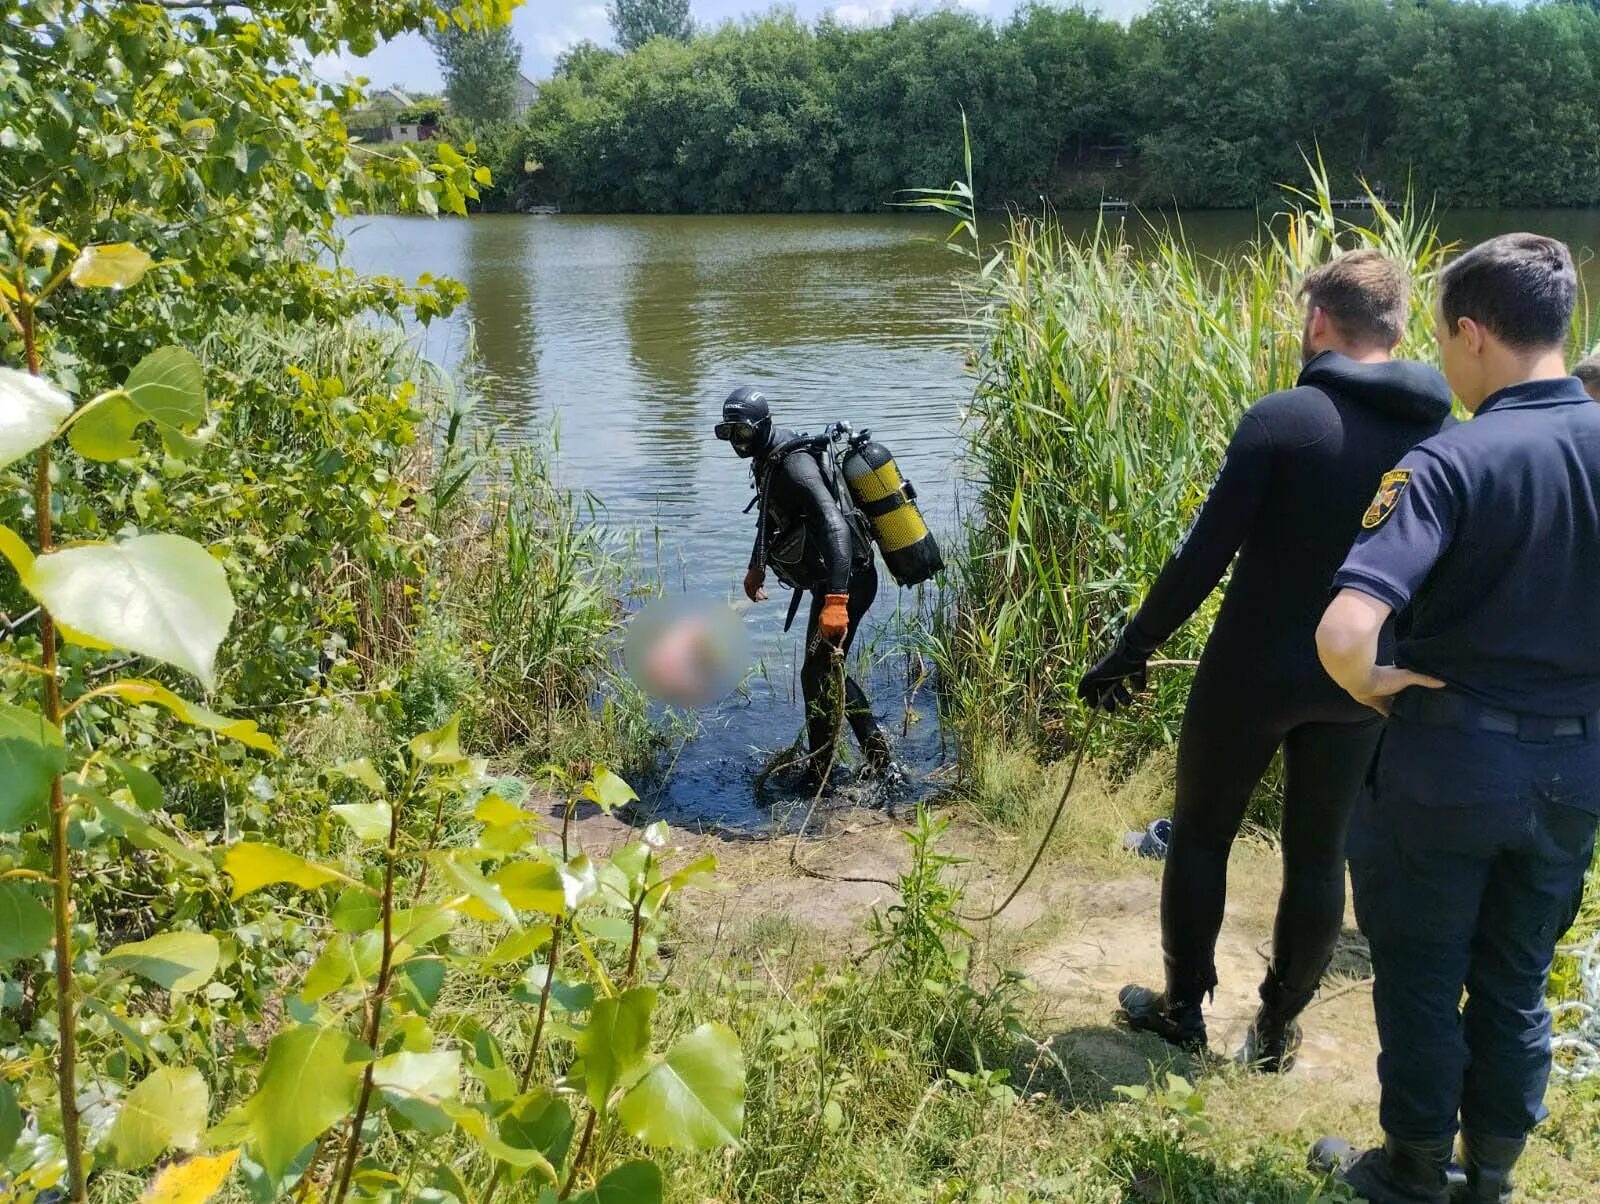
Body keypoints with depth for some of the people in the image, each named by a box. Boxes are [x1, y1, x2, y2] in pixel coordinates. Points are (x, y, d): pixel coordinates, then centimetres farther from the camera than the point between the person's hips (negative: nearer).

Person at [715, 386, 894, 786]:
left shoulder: (793, 465, -22)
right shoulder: (768, 460, 11)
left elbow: (835, 527, -33)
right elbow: (771, 519, 30)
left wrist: (836, 600, -41)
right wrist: (756, 567, 42)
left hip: (846, 580, -11)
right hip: (830, 581, 11)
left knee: (818, 675, -2)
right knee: (826, 670, 17)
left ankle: (818, 776, 12)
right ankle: (878, 755, 22)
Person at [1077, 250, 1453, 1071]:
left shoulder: (1284, 417, -15)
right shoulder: (1438, 436, 0)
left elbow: (1204, 554, -18)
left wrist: (1130, 652, -10)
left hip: (1252, 670, -4)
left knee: (1200, 833, 14)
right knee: (1318, 854, 16)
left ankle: (1183, 1010, 26)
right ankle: (1279, 1027, 28)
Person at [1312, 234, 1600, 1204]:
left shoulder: (1453, 462, -22)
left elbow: (1344, 634, -34)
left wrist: (1371, 683, -13)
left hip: (1452, 761, -5)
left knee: (1421, 980, 15)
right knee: (1517, 982, 21)